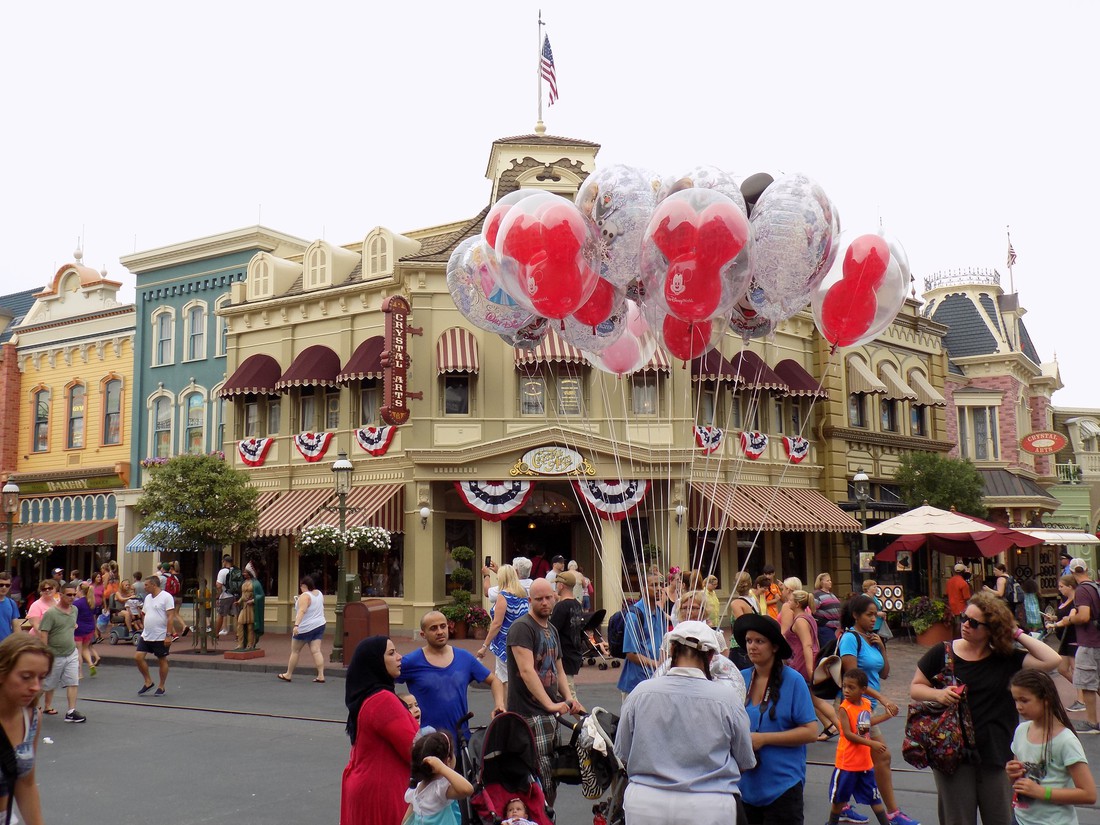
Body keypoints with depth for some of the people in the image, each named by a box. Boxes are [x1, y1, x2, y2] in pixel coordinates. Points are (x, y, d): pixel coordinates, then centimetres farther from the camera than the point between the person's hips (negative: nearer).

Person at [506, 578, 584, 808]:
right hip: (528, 713, -9)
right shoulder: (522, 627, -12)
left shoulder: (552, 630, 16)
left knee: (552, 776, 14)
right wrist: (550, 704, -26)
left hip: (549, 712, 9)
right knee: (541, 778, -11)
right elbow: (526, 671, -21)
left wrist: (569, 698, 5)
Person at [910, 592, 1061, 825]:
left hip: (996, 753, 1)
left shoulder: (1006, 658, -1)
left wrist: (1018, 634, -9)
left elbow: (1052, 660, -12)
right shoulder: (942, 653, -3)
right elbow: (915, 688, 4)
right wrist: (937, 694, -16)